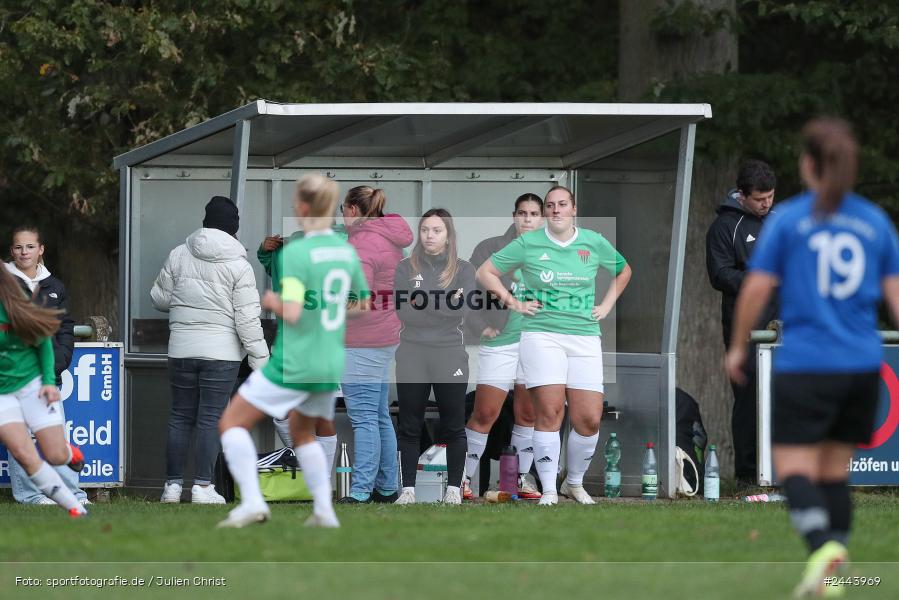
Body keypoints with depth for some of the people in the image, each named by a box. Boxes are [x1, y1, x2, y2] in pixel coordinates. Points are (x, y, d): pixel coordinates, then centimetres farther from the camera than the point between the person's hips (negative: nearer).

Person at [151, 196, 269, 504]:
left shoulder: (178, 255, 2)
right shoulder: (238, 265, -8)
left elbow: (160, 299, 11)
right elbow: (247, 318, -10)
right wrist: (261, 360, -5)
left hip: (181, 349, 3)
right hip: (221, 351, -3)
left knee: (180, 417, 10)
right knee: (210, 419, -1)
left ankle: (173, 484, 11)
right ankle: (202, 486, -3)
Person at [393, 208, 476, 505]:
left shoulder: (463, 269, 3)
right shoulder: (406, 268, 4)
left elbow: (462, 310, -12)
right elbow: (404, 312, -8)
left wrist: (422, 302, -15)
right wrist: (444, 304, -15)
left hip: (449, 356, -1)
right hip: (412, 356, 1)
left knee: (453, 425, 4)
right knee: (409, 425, 3)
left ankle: (454, 488, 12)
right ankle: (408, 489, 8)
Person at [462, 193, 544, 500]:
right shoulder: (491, 250, 0)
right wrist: (480, 324, -6)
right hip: (499, 343, -3)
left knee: (528, 415, 7)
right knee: (484, 415, -5)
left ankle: (520, 478, 17)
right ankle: (463, 478, 3)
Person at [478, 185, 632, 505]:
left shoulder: (594, 242, 9)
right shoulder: (529, 243, 2)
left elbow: (623, 271, 28)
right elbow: (485, 272, 8)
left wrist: (607, 305, 17)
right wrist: (514, 303, 1)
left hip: (585, 338, 3)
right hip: (541, 334, -2)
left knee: (589, 419, -4)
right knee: (550, 412, -13)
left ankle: (575, 483, 17)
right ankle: (548, 491, -7)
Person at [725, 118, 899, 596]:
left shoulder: (788, 219, -3)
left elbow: (756, 288, -4)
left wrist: (737, 346, 10)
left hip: (805, 365, -4)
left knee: (794, 468, -5)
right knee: (833, 469, 14)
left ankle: (823, 545, -30)